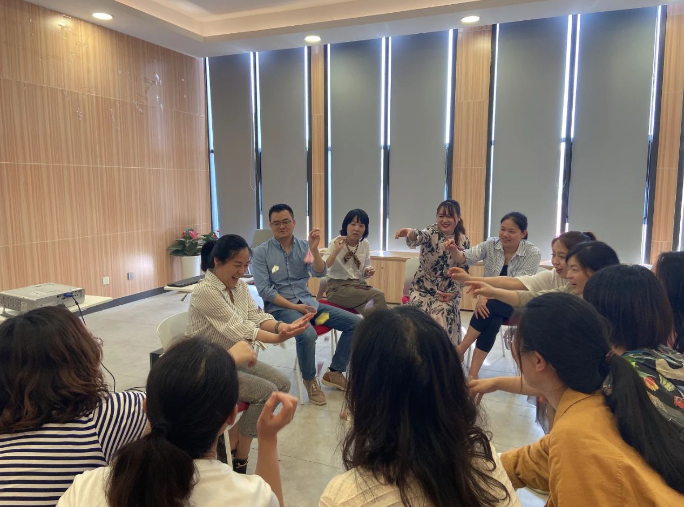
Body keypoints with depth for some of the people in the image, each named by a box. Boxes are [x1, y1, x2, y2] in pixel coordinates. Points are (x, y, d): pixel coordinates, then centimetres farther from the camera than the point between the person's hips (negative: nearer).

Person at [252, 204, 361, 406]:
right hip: (280, 307, -5)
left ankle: (334, 372, 8)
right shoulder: (261, 252, -5)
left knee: (355, 323, -7)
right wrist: (295, 307, -17)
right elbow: (264, 290, -11)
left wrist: (314, 248, -23)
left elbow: (320, 274, -7)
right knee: (307, 334, -36)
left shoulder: (304, 246, 5)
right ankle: (309, 380, -7)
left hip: (308, 302, 5)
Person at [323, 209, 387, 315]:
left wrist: (368, 272, -5)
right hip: (338, 287, -4)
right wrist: (336, 251, -29)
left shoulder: (365, 244, 6)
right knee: (379, 296, -26)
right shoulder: (336, 243, -7)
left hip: (359, 284, 5)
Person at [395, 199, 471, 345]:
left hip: (448, 291, 1)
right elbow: (419, 236, -35)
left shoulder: (464, 241, -1)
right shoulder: (431, 232, -9)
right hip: (423, 288, -1)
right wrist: (410, 233, -58)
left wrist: (453, 292, -9)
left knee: (440, 319, -24)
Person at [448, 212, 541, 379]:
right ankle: (473, 374, -26)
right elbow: (467, 257, -15)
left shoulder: (533, 253, -12)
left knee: (490, 308, -34)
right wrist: (454, 251, -39)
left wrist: (487, 295, -31)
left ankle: (460, 349, -21)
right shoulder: (491, 244, -3)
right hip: (490, 301, 3)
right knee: (492, 321, -31)